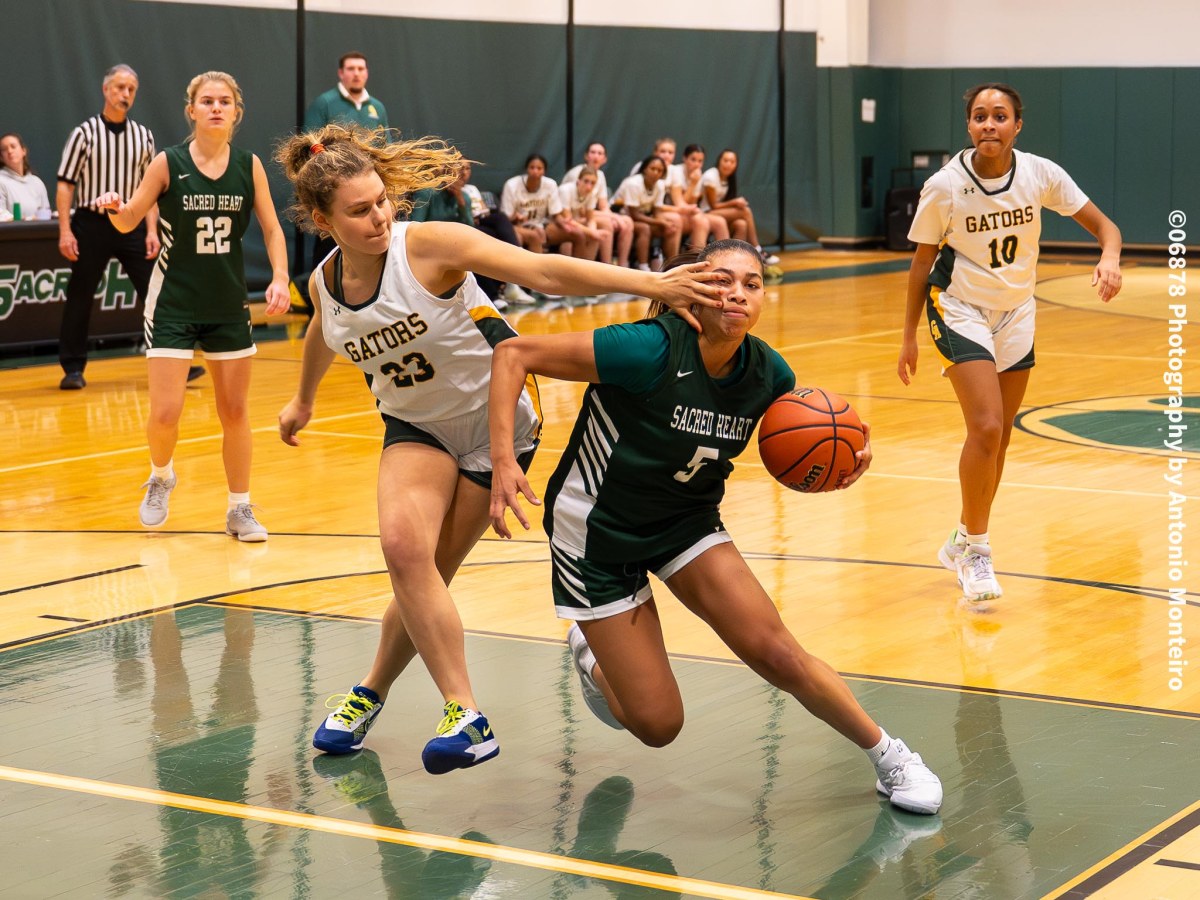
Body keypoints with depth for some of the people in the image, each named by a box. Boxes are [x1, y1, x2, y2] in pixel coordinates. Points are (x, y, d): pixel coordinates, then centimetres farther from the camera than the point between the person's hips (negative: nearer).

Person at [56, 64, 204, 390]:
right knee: (79, 299, 3)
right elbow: (65, 184, -3)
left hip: (132, 226, 2)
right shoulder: (84, 133, -2)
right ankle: (73, 369, 14)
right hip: (91, 224, -2)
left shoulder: (143, 136, 7)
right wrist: (65, 231, -10)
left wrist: (151, 231, 1)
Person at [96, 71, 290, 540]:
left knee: (235, 413, 7)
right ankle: (161, 476, 25)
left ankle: (239, 509, 21)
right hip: (174, 304, -2)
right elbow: (129, 221, 0)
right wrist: (115, 207, -23)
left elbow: (271, 228, 3)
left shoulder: (249, 165, -2)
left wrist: (280, 278, -12)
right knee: (165, 414, -7)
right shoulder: (168, 163, -8)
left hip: (229, 306, 2)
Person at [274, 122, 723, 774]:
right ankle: (465, 716, -16)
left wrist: (652, 284, -43)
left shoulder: (429, 245, -25)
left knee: (425, 574, -2)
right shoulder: (325, 285, -9)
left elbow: (544, 272, -33)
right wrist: (303, 401, 34)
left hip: (495, 419, -3)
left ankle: (372, 691, 25)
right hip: (415, 426, 3)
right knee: (403, 546, -22)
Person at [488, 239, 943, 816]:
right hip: (597, 531, -4)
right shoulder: (652, 351, -29)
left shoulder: (767, 374, -12)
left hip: (687, 522, 4)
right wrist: (503, 461, -34)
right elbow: (513, 354, -25)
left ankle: (890, 758, 8)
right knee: (658, 725, -2)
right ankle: (592, 655, 30)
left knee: (777, 654, -13)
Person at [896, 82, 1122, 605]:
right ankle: (976, 552, -4)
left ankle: (962, 542, 30)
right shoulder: (944, 187, -17)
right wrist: (909, 337, -1)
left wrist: (1110, 258, -30)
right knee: (986, 428, -20)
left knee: (999, 439, 11)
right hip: (960, 311, -4)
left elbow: (1103, 225, -7)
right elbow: (922, 262, -5)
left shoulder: (1040, 175, -12)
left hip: (1016, 313, 4)